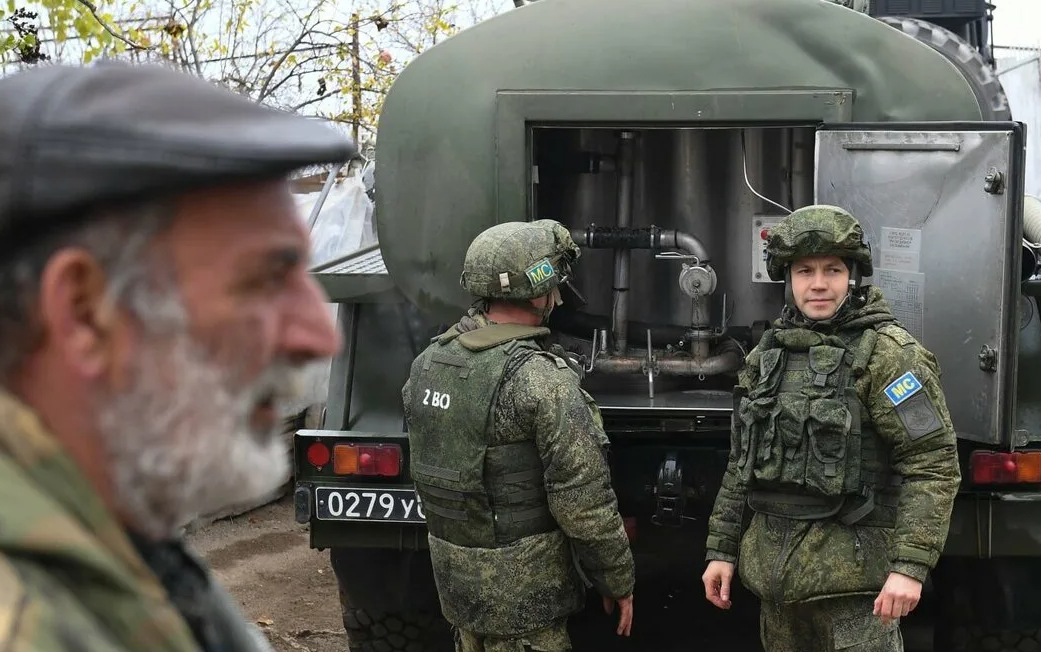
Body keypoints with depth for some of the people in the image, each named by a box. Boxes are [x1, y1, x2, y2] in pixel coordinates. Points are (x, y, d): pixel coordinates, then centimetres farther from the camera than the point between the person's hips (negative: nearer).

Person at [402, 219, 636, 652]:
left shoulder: (428, 362, 2)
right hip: (522, 593, -7)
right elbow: (584, 500, -19)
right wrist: (619, 580, -9)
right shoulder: (541, 378, -21)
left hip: (452, 575, 8)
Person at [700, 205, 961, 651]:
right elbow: (742, 462, 18)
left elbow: (933, 464, -14)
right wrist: (721, 549, 13)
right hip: (772, 564, 6)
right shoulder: (768, 354, 11)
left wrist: (910, 564, -22)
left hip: (849, 567, -6)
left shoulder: (887, 353, -8)